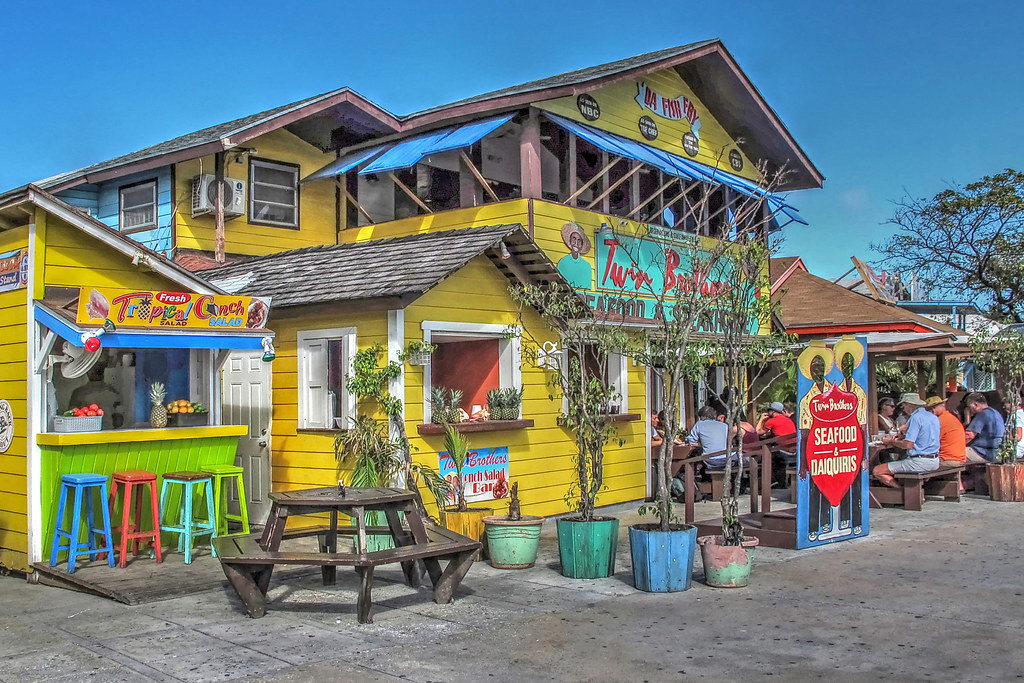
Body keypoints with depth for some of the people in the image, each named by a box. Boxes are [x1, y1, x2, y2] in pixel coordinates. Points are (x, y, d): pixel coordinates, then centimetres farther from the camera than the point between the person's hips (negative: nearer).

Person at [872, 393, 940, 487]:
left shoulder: (916, 417, -14)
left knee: (877, 471, -9)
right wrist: (899, 438, 21)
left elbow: (908, 445, -20)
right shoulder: (934, 417, 14)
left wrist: (891, 441, -4)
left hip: (920, 462, -10)